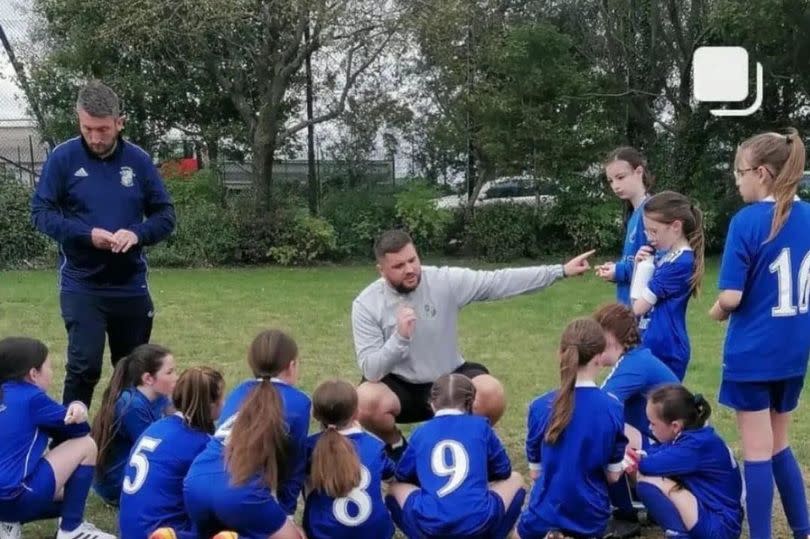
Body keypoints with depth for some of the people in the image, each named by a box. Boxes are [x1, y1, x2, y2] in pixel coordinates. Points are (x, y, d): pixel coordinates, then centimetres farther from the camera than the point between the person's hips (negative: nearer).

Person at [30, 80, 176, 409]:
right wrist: (86, 235, -20)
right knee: (84, 366, -10)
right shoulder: (63, 158, -5)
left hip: (131, 285, 3)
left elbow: (166, 216, 4)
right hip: (81, 285, -3)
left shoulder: (138, 160, 1)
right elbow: (41, 212, -5)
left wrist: (137, 234, -17)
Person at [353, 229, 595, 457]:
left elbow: (499, 281, -16)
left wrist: (560, 271, -21)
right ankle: (396, 446, 4)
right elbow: (371, 370, -19)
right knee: (365, 402, -32)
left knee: (492, 394, -27)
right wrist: (400, 337, -36)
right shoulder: (366, 304, -15)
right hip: (401, 387, -1)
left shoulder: (446, 281, -13)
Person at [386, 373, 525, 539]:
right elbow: (503, 471, 22)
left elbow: (402, 475, 26)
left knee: (395, 488, 32)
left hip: (429, 524, 1)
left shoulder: (421, 433, 15)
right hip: (478, 522, -1)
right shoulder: (480, 426, 12)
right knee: (515, 479, 28)